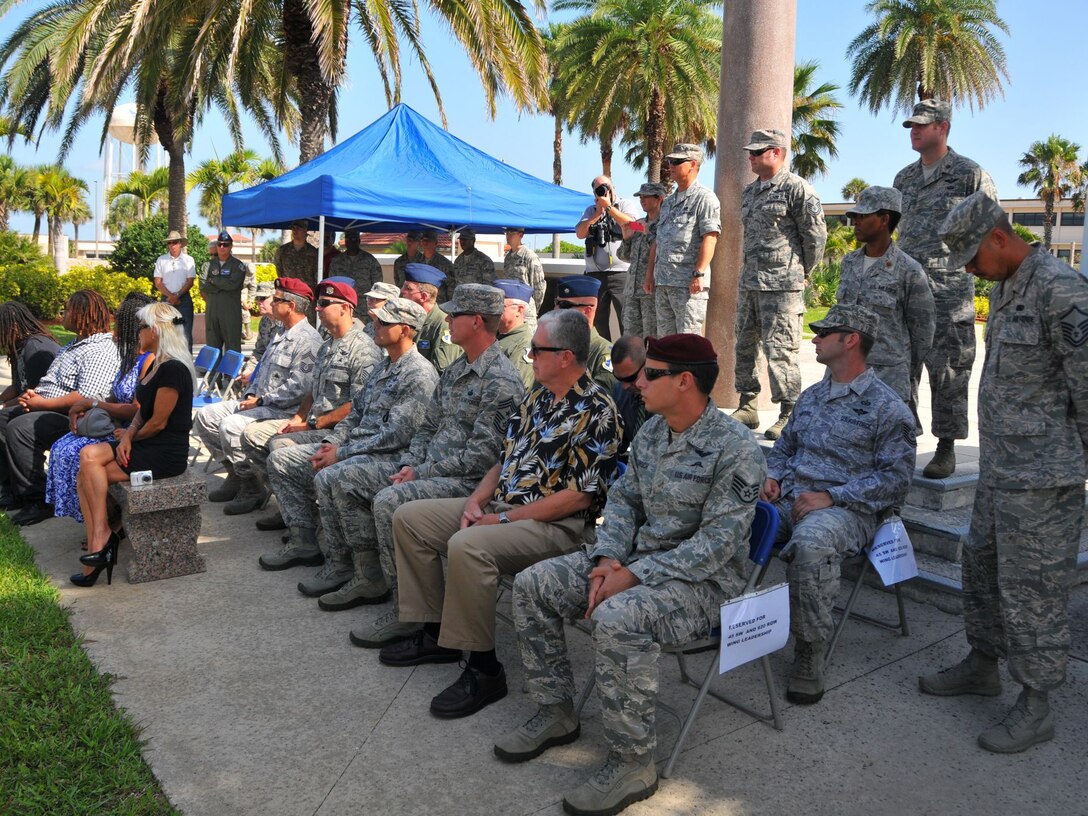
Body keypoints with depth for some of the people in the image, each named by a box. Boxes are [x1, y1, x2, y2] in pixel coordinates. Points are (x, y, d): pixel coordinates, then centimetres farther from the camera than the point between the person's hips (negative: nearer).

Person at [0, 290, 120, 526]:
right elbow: (54, 380, 25)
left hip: (70, 418, -11)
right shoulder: (77, 344, 18)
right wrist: (33, 393, 3)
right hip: (46, 408, 11)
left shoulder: (101, 351, -18)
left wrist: (42, 403, -20)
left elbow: (87, 398, -27)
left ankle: (38, 501, -16)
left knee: (19, 428, -26)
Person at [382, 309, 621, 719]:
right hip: (500, 505, 10)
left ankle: (484, 669, -18)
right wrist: (476, 501, 0)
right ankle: (436, 633, 12)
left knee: (467, 546, -35)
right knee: (408, 517, 6)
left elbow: (580, 496, -20)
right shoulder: (537, 397, 12)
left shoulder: (595, 412, -15)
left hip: (556, 525, -10)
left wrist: (504, 519, -17)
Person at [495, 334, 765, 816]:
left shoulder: (735, 450, -19)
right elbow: (623, 499, 11)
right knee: (531, 586, -3)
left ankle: (632, 763, -18)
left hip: (702, 579, -8)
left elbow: (716, 544, -23)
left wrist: (633, 575, -25)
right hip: (636, 558, 8)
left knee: (617, 618, -37)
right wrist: (608, 560, -8)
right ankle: (556, 713, 11)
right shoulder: (651, 432, 5)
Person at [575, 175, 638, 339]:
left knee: (627, 320, -9)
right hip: (595, 274, 4)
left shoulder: (626, 204, 10)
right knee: (597, 321, 7)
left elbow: (631, 224, -10)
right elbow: (580, 233, 6)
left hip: (621, 272, -4)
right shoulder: (591, 210, 20)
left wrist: (609, 207, -5)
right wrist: (598, 213, -2)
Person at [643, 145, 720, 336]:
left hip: (689, 283, -8)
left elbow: (710, 237, -15)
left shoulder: (704, 197, -4)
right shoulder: (668, 202, 22)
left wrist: (699, 274, -22)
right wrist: (649, 275, 16)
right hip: (662, 282, 8)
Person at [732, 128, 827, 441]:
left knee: (780, 351, -7)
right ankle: (747, 408, 23)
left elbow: (816, 234, -7)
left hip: (781, 285, -9)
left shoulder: (796, 188, -8)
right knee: (744, 347, 12)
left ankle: (790, 415, 2)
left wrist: (802, 273, 0)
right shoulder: (749, 192, 17)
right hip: (749, 283, 9)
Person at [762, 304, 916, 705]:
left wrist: (831, 497, -17)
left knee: (810, 543, -39)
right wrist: (773, 477, 7)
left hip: (847, 509, -6)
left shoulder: (886, 407, -2)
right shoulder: (811, 396, 21)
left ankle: (810, 653, -24)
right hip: (791, 500, 7)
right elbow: (784, 446, 30)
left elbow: (895, 477, -8)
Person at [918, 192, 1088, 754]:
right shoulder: (1003, 288, 13)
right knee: (981, 566, 20)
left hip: (1041, 477, -10)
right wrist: (997, 449, 20)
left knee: (1031, 588, 0)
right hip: (999, 469, 10)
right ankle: (982, 665, 37)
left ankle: (1036, 707, 15)